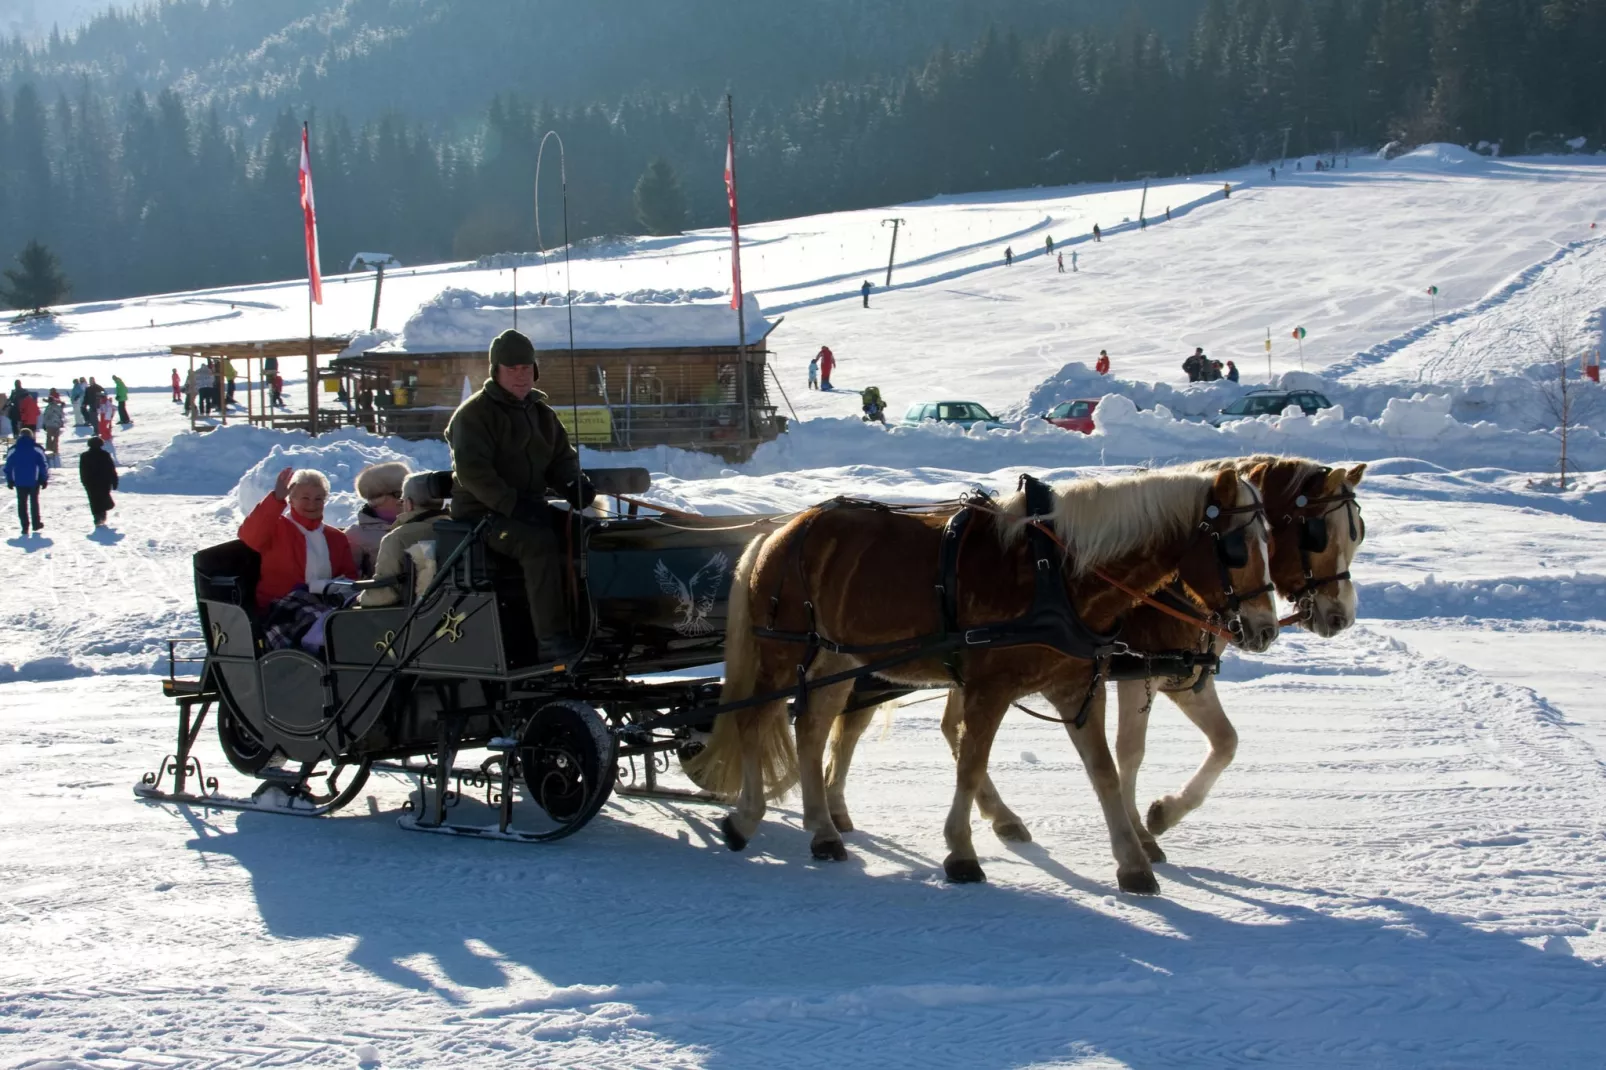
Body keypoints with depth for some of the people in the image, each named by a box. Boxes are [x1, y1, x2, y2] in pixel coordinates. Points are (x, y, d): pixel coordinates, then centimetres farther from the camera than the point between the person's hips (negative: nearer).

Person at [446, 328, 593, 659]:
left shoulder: (542, 413, 16)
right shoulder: (474, 414, -6)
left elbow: (561, 459, 17)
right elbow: (471, 471, -17)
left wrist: (573, 485, -8)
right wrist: (513, 504, -27)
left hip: (529, 508, 7)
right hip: (482, 514, -7)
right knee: (540, 543, -34)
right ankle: (551, 639, -38)